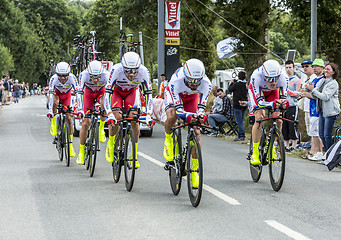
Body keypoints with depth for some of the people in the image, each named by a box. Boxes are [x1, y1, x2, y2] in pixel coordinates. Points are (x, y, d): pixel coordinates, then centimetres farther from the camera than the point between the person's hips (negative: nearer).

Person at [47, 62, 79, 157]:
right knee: (55, 102, -37)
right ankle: (53, 124, -15)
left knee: (69, 118, -7)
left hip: (67, 95, 1)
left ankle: (71, 144, 0)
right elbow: (51, 94, -41)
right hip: (57, 93, -1)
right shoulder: (54, 78, -36)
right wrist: (50, 111, -51)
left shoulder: (72, 78, -35)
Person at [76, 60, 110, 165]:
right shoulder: (84, 75, -34)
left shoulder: (106, 75, -33)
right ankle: (81, 152, 3)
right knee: (85, 123, -8)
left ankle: (101, 129, -15)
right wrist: (80, 109, -45)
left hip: (101, 92, 0)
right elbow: (80, 92, -35)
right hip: (88, 93, 0)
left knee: (104, 104, -38)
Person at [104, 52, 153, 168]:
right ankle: (110, 144, 6)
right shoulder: (116, 70, -39)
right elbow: (107, 93, -39)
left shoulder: (144, 72, -34)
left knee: (134, 120, -16)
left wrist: (148, 115, -37)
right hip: (117, 91, -1)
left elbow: (148, 94, -27)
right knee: (116, 117, -22)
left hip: (132, 92, 1)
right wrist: (110, 115, -49)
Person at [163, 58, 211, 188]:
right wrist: (187, 116, -59)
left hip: (191, 98, 2)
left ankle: (195, 170, -2)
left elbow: (201, 106, -29)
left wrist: (200, 115, -52)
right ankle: (169, 142, -2)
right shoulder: (176, 81, -41)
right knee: (172, 117, -34)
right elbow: (178, 108, -39)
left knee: (196, 131, -10)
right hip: (175, 95, -2)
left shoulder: (206, 83, -34)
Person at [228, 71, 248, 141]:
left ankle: (242, 136, -9)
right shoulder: (246, 84, 5)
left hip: (237, 105, -7)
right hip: (244, 105, 7)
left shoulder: (236, 84, -14)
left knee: (239, 121, -6)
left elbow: (230, 89, -1)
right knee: (241, 120, 14)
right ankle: (240, 135, 17)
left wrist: (232, 83, 15)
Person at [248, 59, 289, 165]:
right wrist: (272, 104, -61)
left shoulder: (283, 77, -35)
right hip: (257, 91, -2)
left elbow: (283, 97, -30)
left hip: (273, 93, 3)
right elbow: (259, 101, -42)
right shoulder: (257, 76, -42)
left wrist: (283, 103, -55)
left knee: (278, 120, -14)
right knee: (259, 119, -21)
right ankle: (255, 153, -14)